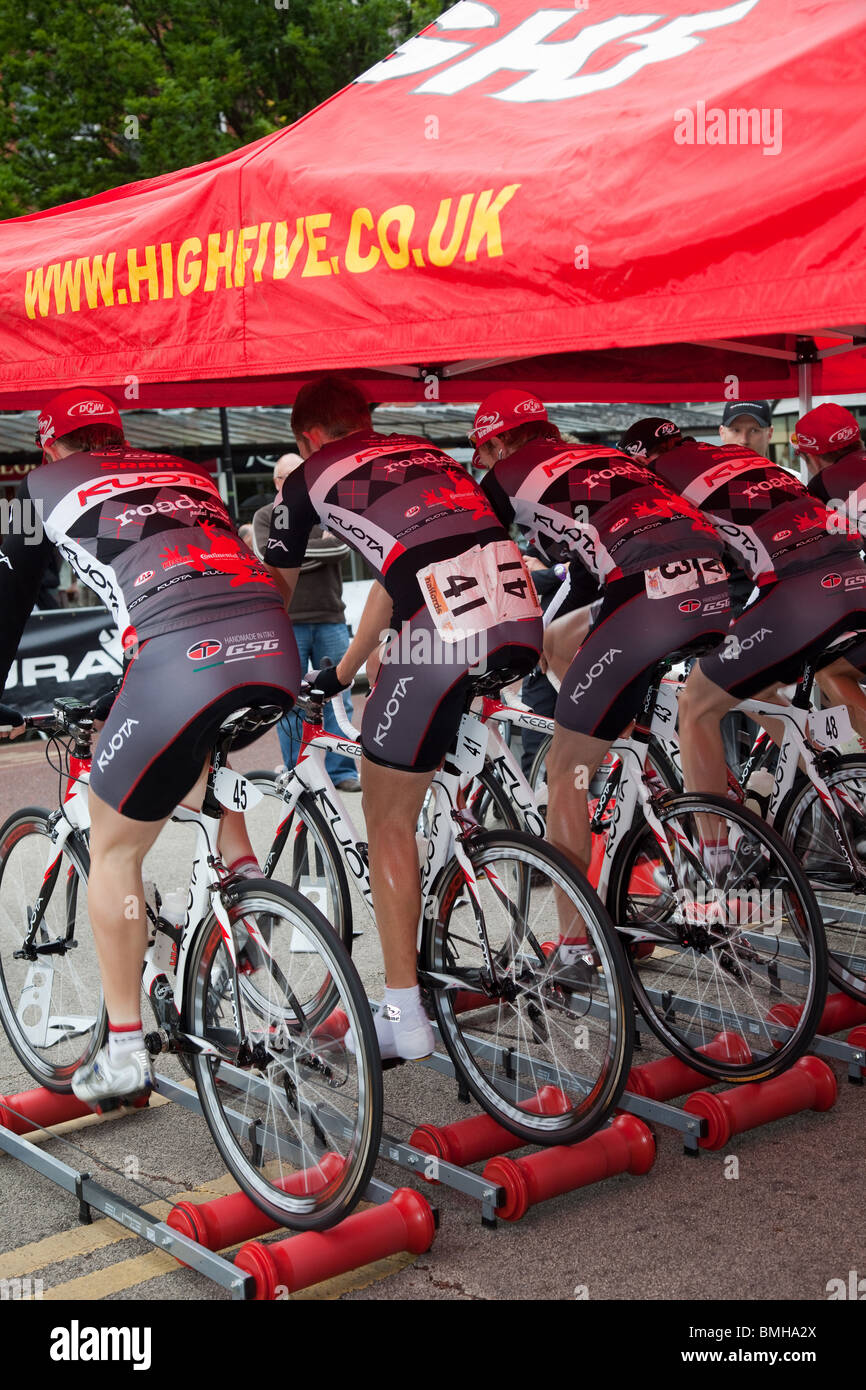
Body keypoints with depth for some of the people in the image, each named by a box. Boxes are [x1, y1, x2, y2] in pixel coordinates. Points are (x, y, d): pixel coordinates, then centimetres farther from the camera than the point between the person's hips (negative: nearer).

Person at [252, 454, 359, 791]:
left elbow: (343, 545, -6)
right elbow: (270, 555, -9)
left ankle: (342, 771, 7)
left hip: (330, 617, 2)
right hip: (286, 620, -2)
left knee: (338, 698, 1)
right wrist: (318, 544, -9)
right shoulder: (265, 517, 9)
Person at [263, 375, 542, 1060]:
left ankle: (405, 1016, 14)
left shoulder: (310, 477, 18)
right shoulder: (426, 454, 33)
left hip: (444, 637, -6)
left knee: (388, 820, 10)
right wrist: (343, 672, 50)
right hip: (523, 624, 6)